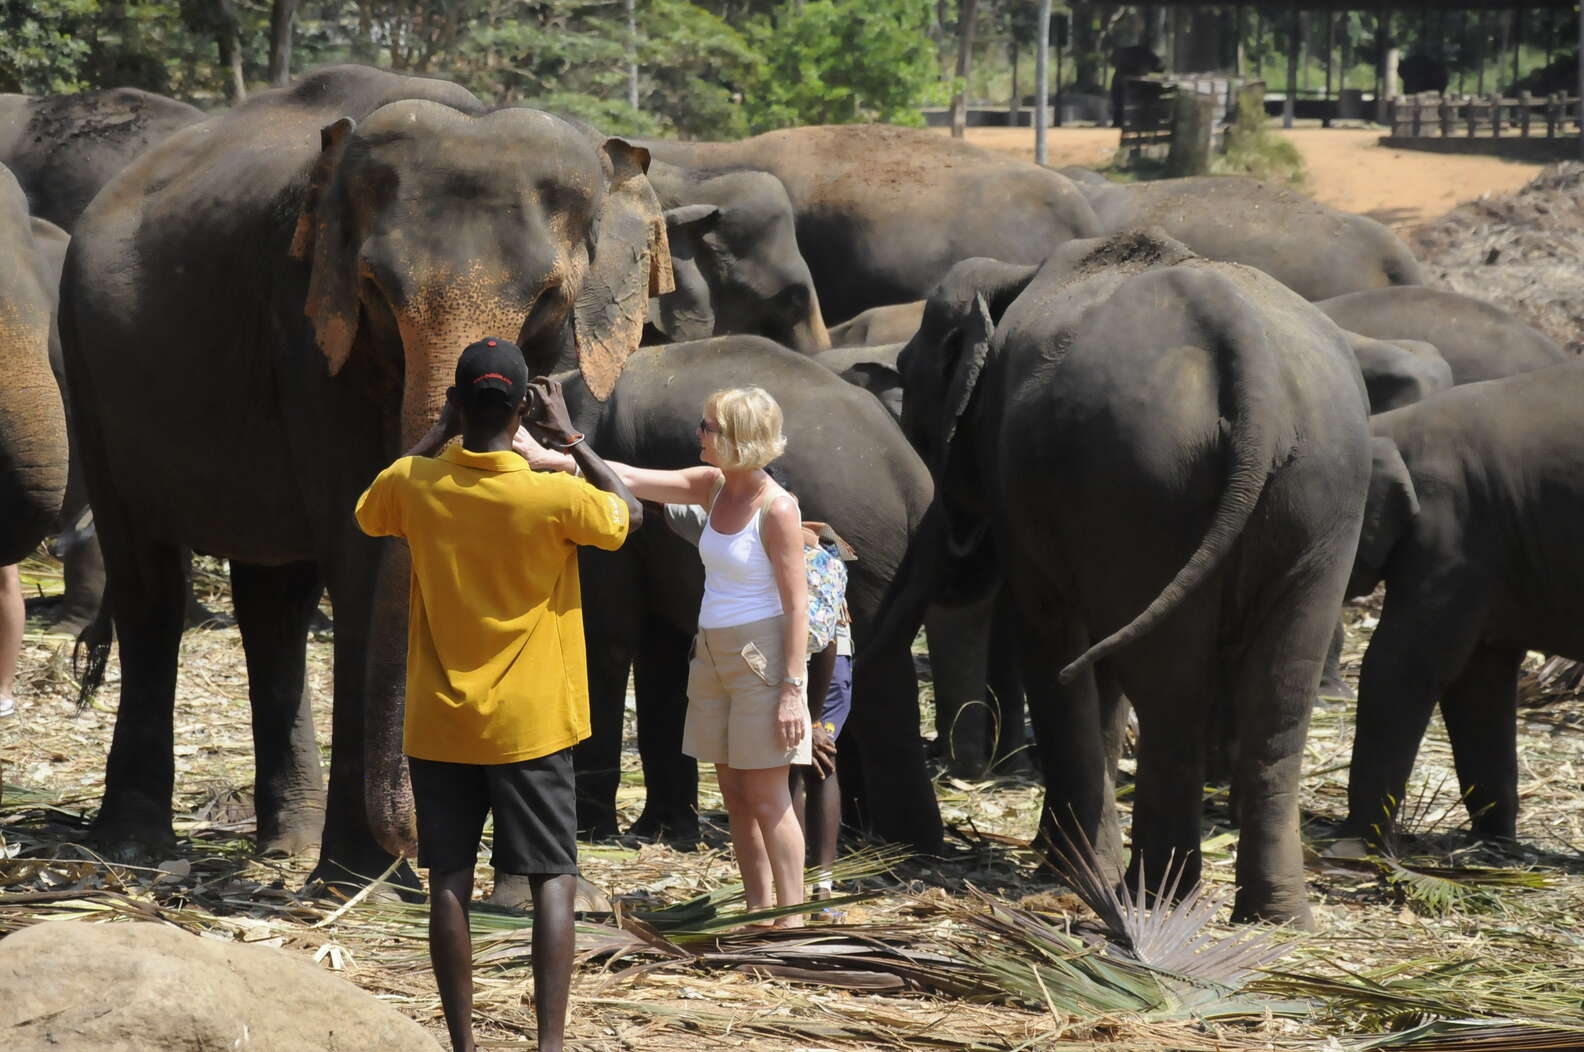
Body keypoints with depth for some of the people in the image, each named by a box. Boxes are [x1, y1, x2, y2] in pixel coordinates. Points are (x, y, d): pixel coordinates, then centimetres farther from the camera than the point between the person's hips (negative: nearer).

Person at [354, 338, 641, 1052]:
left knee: (450, 885, 5)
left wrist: (437, 434, 16)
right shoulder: (554, 496, -14)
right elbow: (630, 515, 6)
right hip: (530, 726, -2)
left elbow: (367, 514, 18)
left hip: (439, 726, 2)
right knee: (552, 881, 1)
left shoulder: (414, 484, -7)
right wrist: (570, 441, 10)